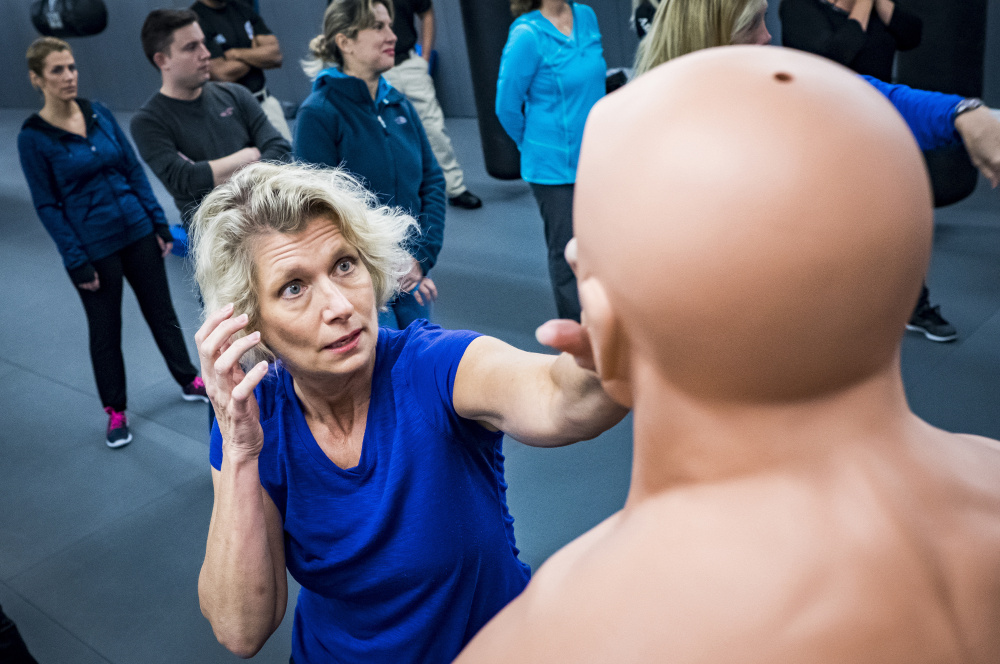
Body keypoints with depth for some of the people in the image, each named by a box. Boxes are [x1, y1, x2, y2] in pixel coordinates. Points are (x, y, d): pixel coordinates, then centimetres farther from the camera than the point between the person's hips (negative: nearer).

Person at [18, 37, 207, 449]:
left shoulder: (99, 113, 1)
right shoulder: (33, 137, -10)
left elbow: (134, 169, 6)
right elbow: (47, 206, -9)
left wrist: (159, 223, 4)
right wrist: (76, 261, -12)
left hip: (137, 231, 4)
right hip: (93, 248, -4)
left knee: (161, 311, 16)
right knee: (105, 330, 10)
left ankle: (189, 382, 35)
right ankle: (115, 412, 28)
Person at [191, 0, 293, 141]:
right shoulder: (195, 19, -10)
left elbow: (276, 55, 0)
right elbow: (222, 74, -18)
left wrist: (236, 54, -11)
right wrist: (258, 55, -1)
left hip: (265, 102, 6)